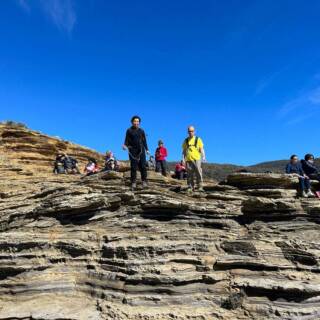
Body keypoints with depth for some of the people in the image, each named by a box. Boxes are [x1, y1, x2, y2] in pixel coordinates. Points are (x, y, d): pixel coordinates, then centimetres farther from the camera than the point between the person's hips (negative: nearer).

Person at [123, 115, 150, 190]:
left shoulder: (141, 131, 13)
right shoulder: (129, 131, 6)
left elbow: (144, 141, 15)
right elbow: (127, 140, 3)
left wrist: (147, 149, 7)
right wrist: (125, 146, -17)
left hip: (141, 150, 2)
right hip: (132, 150, -2)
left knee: (143, 166, -6)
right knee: (133, 167, -3)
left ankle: (144, 182, -5)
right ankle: (133, 183, -1)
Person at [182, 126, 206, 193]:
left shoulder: (198, 139, 8)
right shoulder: (186, 141, 15)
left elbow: (201, 149, 3)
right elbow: (184, 151, 17)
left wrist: (203, 156, -9)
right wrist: (183, 159, 6)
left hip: (196, 159, -2)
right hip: (188, 160, 2)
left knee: (198, 173, -8)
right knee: (190, 175, 4)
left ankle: (200, 187, -3)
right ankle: (190, 188, 10)